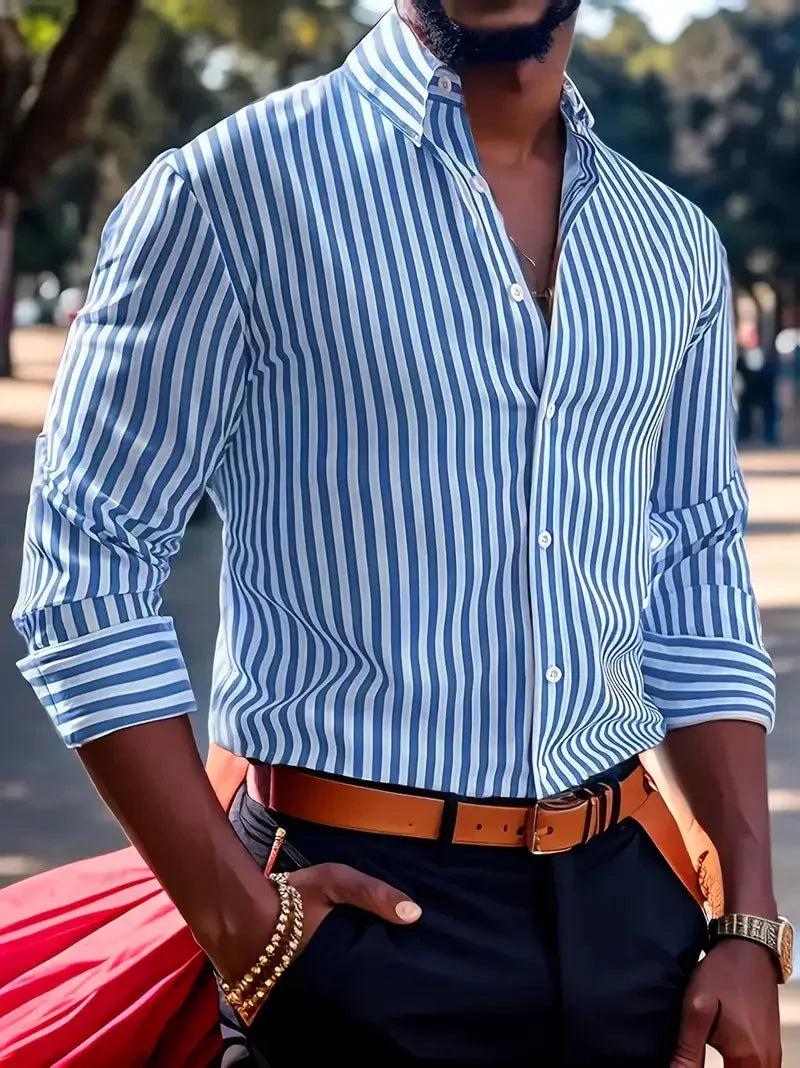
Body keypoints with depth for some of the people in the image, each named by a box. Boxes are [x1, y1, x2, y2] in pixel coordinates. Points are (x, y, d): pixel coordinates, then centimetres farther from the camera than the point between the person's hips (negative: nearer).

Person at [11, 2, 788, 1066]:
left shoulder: (676, 248, 8)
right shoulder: (235, 187, -8)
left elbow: (698, 603, 12)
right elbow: (91, 566, -9)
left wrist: (752, 923, 4)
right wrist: (238, 914, -14)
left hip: (626, 903, 5)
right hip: (361, 913, -5)